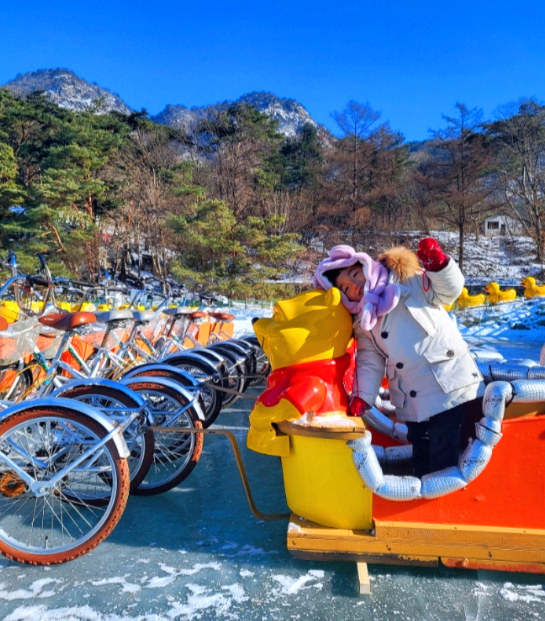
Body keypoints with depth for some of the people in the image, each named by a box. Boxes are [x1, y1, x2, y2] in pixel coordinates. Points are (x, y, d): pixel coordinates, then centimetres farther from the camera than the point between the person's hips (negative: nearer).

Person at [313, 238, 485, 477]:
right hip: (415, 406, 5)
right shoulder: (363, 323, 11)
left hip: (452, 385, -4)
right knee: (423, 469, 15)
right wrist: (361, 396, -2)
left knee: (445, 468, 0)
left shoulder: (407, 280, 1)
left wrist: (438, 265, -20)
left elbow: (448, 292, -3)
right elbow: (370, 362, 10)